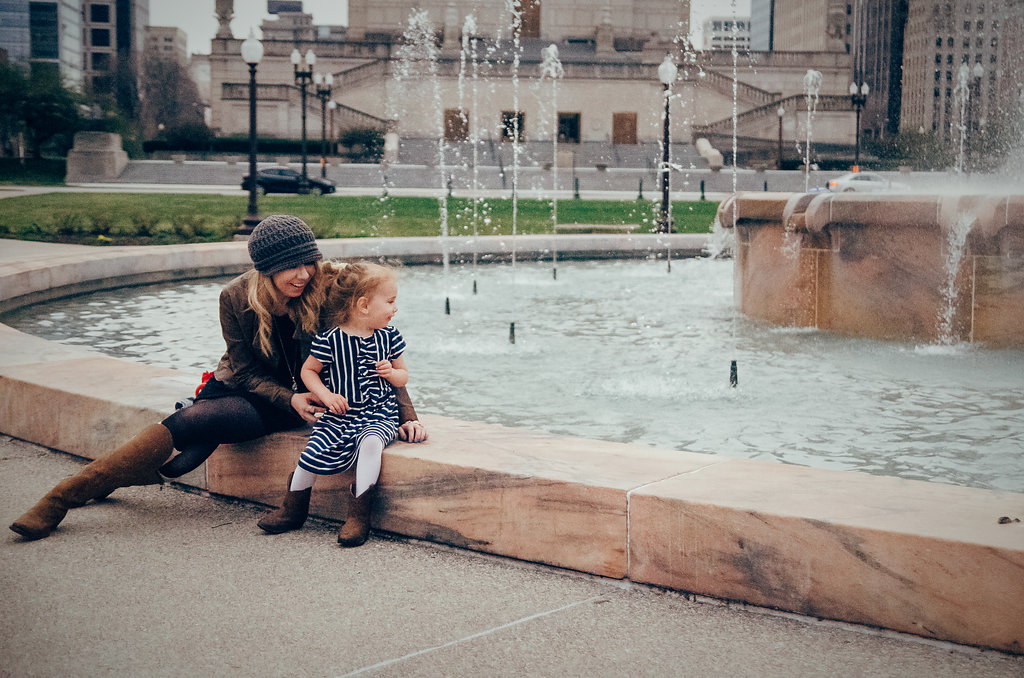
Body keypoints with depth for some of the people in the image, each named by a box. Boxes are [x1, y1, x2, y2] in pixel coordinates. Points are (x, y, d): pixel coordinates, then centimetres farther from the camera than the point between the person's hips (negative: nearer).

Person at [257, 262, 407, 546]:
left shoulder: (389, 336, 4)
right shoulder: (330, 340, -6)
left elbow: (403, 376, 15)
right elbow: (308, 370, 5)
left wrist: (392, 373, -8)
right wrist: (326, 395, -11)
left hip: (379, 415, 1)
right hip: (339, 414, 0)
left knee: (370, 443, -31)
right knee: (313, 450, -19)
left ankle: (359, 514, -24)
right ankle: (293, 509, 8)